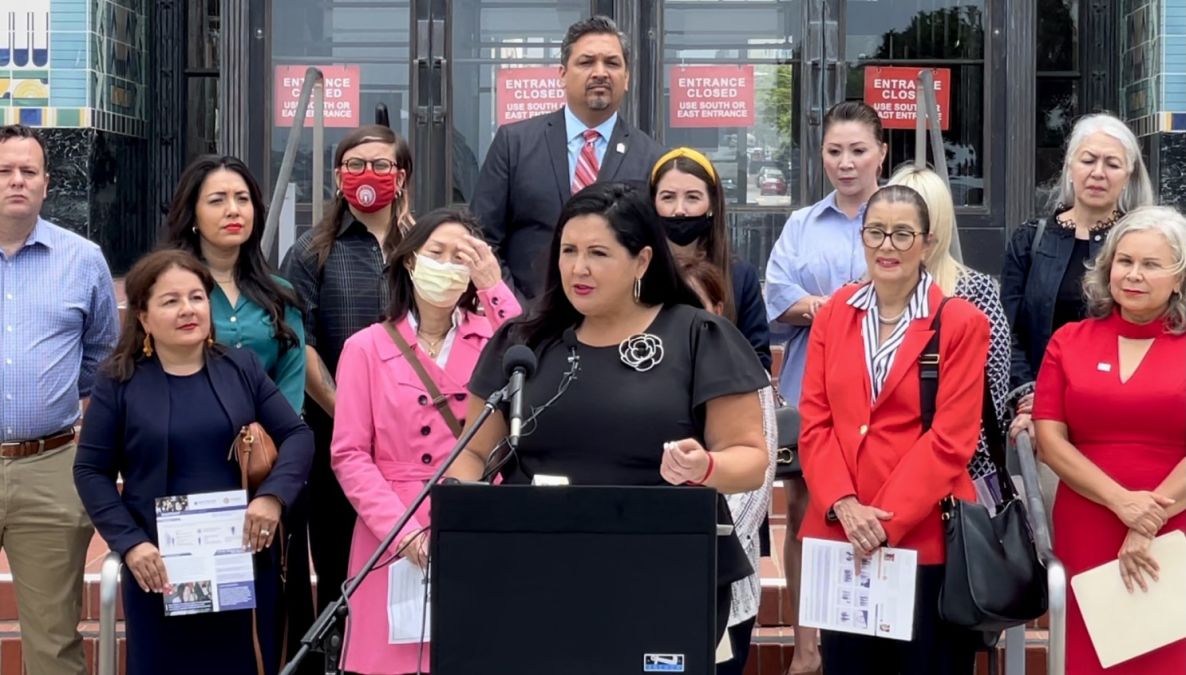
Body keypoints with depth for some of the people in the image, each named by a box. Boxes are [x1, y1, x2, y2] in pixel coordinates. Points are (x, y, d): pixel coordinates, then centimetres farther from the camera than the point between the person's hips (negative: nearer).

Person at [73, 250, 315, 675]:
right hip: (160, 567, -2)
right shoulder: (119, 382, 0)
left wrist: (273, 496, -14)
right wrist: (129, 543, -11)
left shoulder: (241, 368, 6)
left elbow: (297, 435, 4)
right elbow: (91, 470, 1)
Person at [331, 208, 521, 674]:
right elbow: (350, 455, -2)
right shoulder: (367, 347, 3)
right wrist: (404, 531, -14)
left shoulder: (491, 336, 8)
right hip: (394, 538, -1)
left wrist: (495, 288, -11)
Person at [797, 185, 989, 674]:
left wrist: (886, 521, -16)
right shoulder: (832, 315, 8)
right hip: (840, 534, 4)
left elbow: (950, 439, -9)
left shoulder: (961, 323, -3)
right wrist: (844, 505, -12)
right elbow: (814, 421, 4)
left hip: (925, 536, -3)